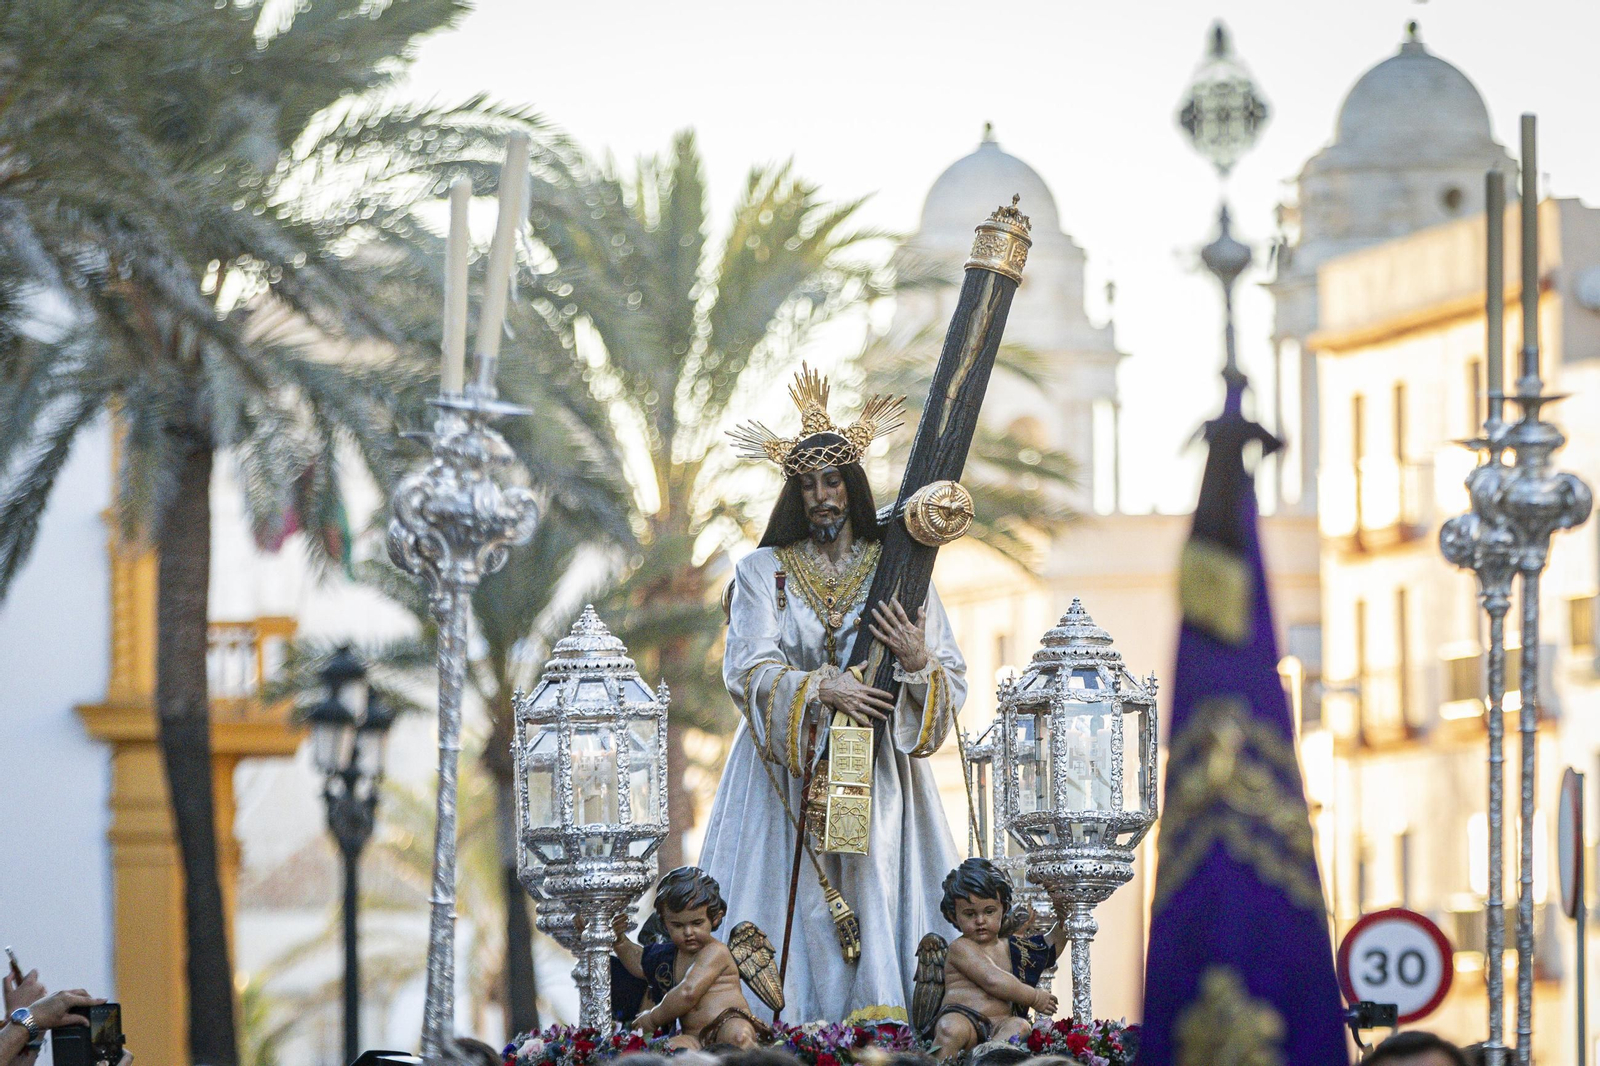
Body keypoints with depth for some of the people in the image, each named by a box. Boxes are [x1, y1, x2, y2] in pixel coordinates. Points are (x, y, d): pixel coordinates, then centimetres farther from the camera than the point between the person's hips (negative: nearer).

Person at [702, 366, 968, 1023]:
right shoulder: (764, 572, 6)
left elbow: (953, 684, 5)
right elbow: (749, 670, -7)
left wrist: (918, 664, -16)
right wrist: (821, 687, -21)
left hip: (876, 777, 1)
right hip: (789, 777, -1)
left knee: (879, 893, -9)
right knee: (793, 910, -8)